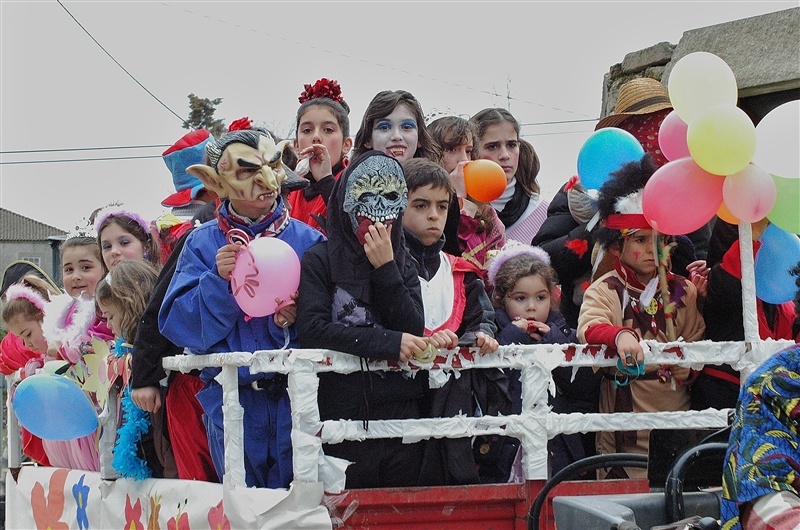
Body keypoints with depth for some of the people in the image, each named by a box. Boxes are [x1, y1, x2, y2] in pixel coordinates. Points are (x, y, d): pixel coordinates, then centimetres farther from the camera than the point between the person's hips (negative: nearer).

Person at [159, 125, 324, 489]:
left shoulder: (306, 240, 2)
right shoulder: (202, 244, 3)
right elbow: (178, 325, -4)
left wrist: (295, 320, -21)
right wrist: (218, 280, -16)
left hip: (293, 394, -1)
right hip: (230, 397, 1)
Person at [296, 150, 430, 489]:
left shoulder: (403, 264, 12)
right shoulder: (320, 261, 0)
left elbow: (413, 331, -1)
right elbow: (312, 330, -14)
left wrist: (385, 268, -9)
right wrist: (388, 343, -17)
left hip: (400, 414, 4)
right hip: (342, 414, -3)